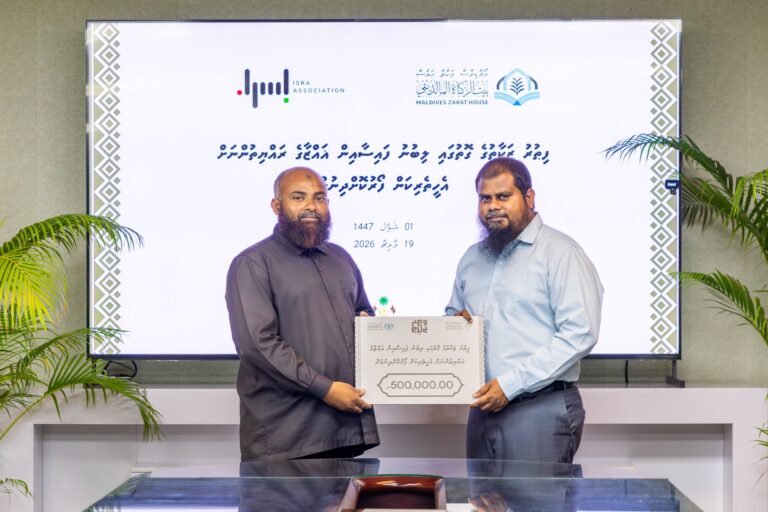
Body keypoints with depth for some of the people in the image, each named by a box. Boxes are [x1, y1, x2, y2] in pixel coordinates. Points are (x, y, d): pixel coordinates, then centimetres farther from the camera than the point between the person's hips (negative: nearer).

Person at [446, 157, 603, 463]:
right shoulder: (472, 258, 18)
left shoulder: (559, 252, -7)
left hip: (540, 411, -7)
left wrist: (510, 384, -18)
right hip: (484, 410, 7)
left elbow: (580, 334, -16)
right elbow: (453, 314, 33)